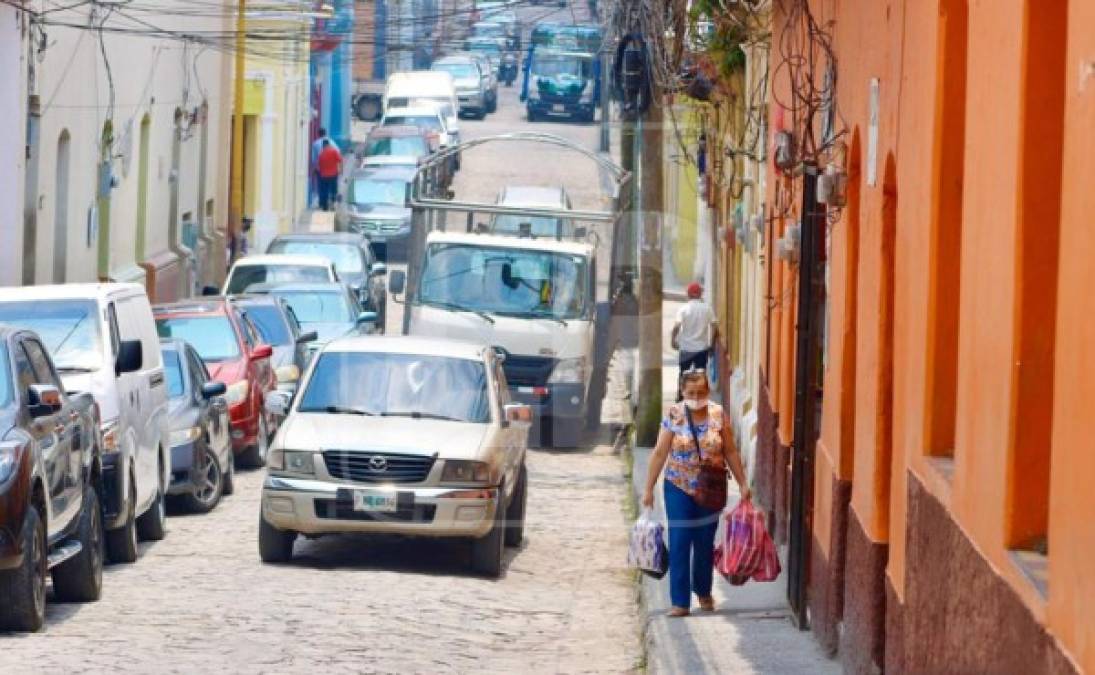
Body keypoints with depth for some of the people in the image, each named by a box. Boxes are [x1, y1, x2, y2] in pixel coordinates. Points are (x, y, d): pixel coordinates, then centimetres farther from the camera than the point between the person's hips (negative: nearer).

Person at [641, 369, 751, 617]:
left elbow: (731, 452, 3)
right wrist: (649, 489, -6)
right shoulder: (674, 415, -8)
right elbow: (659, 453, -6)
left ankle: (703, 591, 33)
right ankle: (680, 601, 1)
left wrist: (743, 484, 3)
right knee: (679, 544, -4)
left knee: (705, 543, 12)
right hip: (679, 488, -1)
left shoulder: (718, 415, -4)